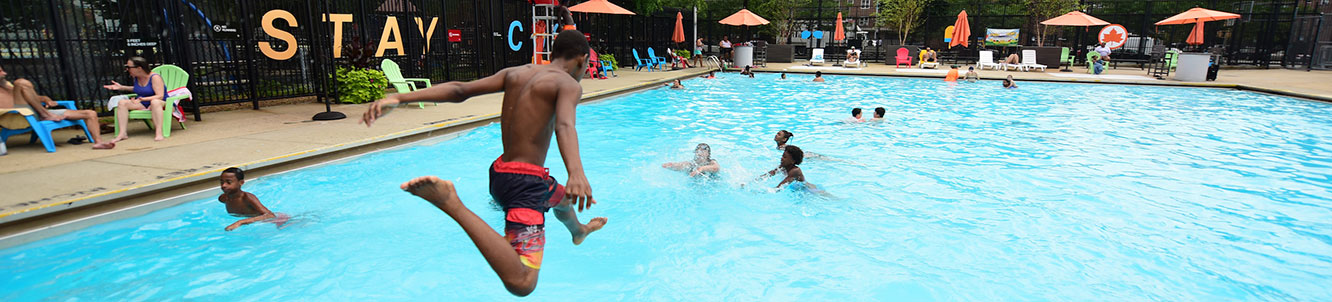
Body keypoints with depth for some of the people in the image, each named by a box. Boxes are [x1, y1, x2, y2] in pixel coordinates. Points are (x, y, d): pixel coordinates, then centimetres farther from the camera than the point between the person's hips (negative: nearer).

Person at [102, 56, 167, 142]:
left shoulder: (155, 77, -15)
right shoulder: (135, 77, 7)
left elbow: (160, 96, -24)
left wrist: (142, 99, -35)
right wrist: (122, 87, 17)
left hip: (162, 104, -8)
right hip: (142, 105, 8)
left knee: (155, 102, -41)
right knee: (122, 102, -13)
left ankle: (159, 132, -47)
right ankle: (123, 133, -20)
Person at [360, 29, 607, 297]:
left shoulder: (514, 73, 10)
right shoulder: (569, 84, -10)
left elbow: (460, 89, -1)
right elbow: (564, 126, -31)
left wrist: (399, 98, -9)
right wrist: (577, 173, -46)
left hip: (500, 173, 9)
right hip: (526, 182, -9)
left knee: (562, 199, 39)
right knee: (520, 282, -22)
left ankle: (579, 231, 73)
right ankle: (452, 204, -25)